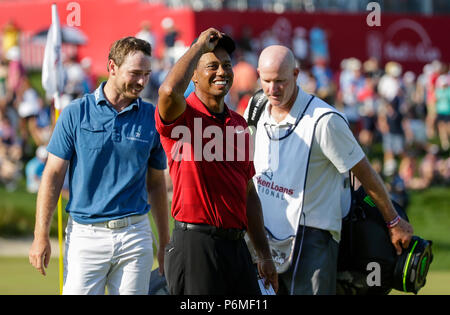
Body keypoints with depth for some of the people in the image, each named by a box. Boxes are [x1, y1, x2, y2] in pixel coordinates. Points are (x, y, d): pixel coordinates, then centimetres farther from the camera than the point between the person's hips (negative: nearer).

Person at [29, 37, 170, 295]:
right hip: (86, 233, -2)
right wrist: (41, 236, -5)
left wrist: (165, 244, 15)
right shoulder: (76, 113, 0)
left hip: (134, 236, 2)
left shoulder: (152, 118, 6)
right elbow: (53, 175, 1)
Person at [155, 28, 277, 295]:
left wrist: (265, 255, 18)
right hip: (195, 245, -7)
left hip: (236, 246, 7)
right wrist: (199, 46, -16)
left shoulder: (238, 124, 17)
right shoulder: (183, 116, -5)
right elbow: (170, 90, -32)